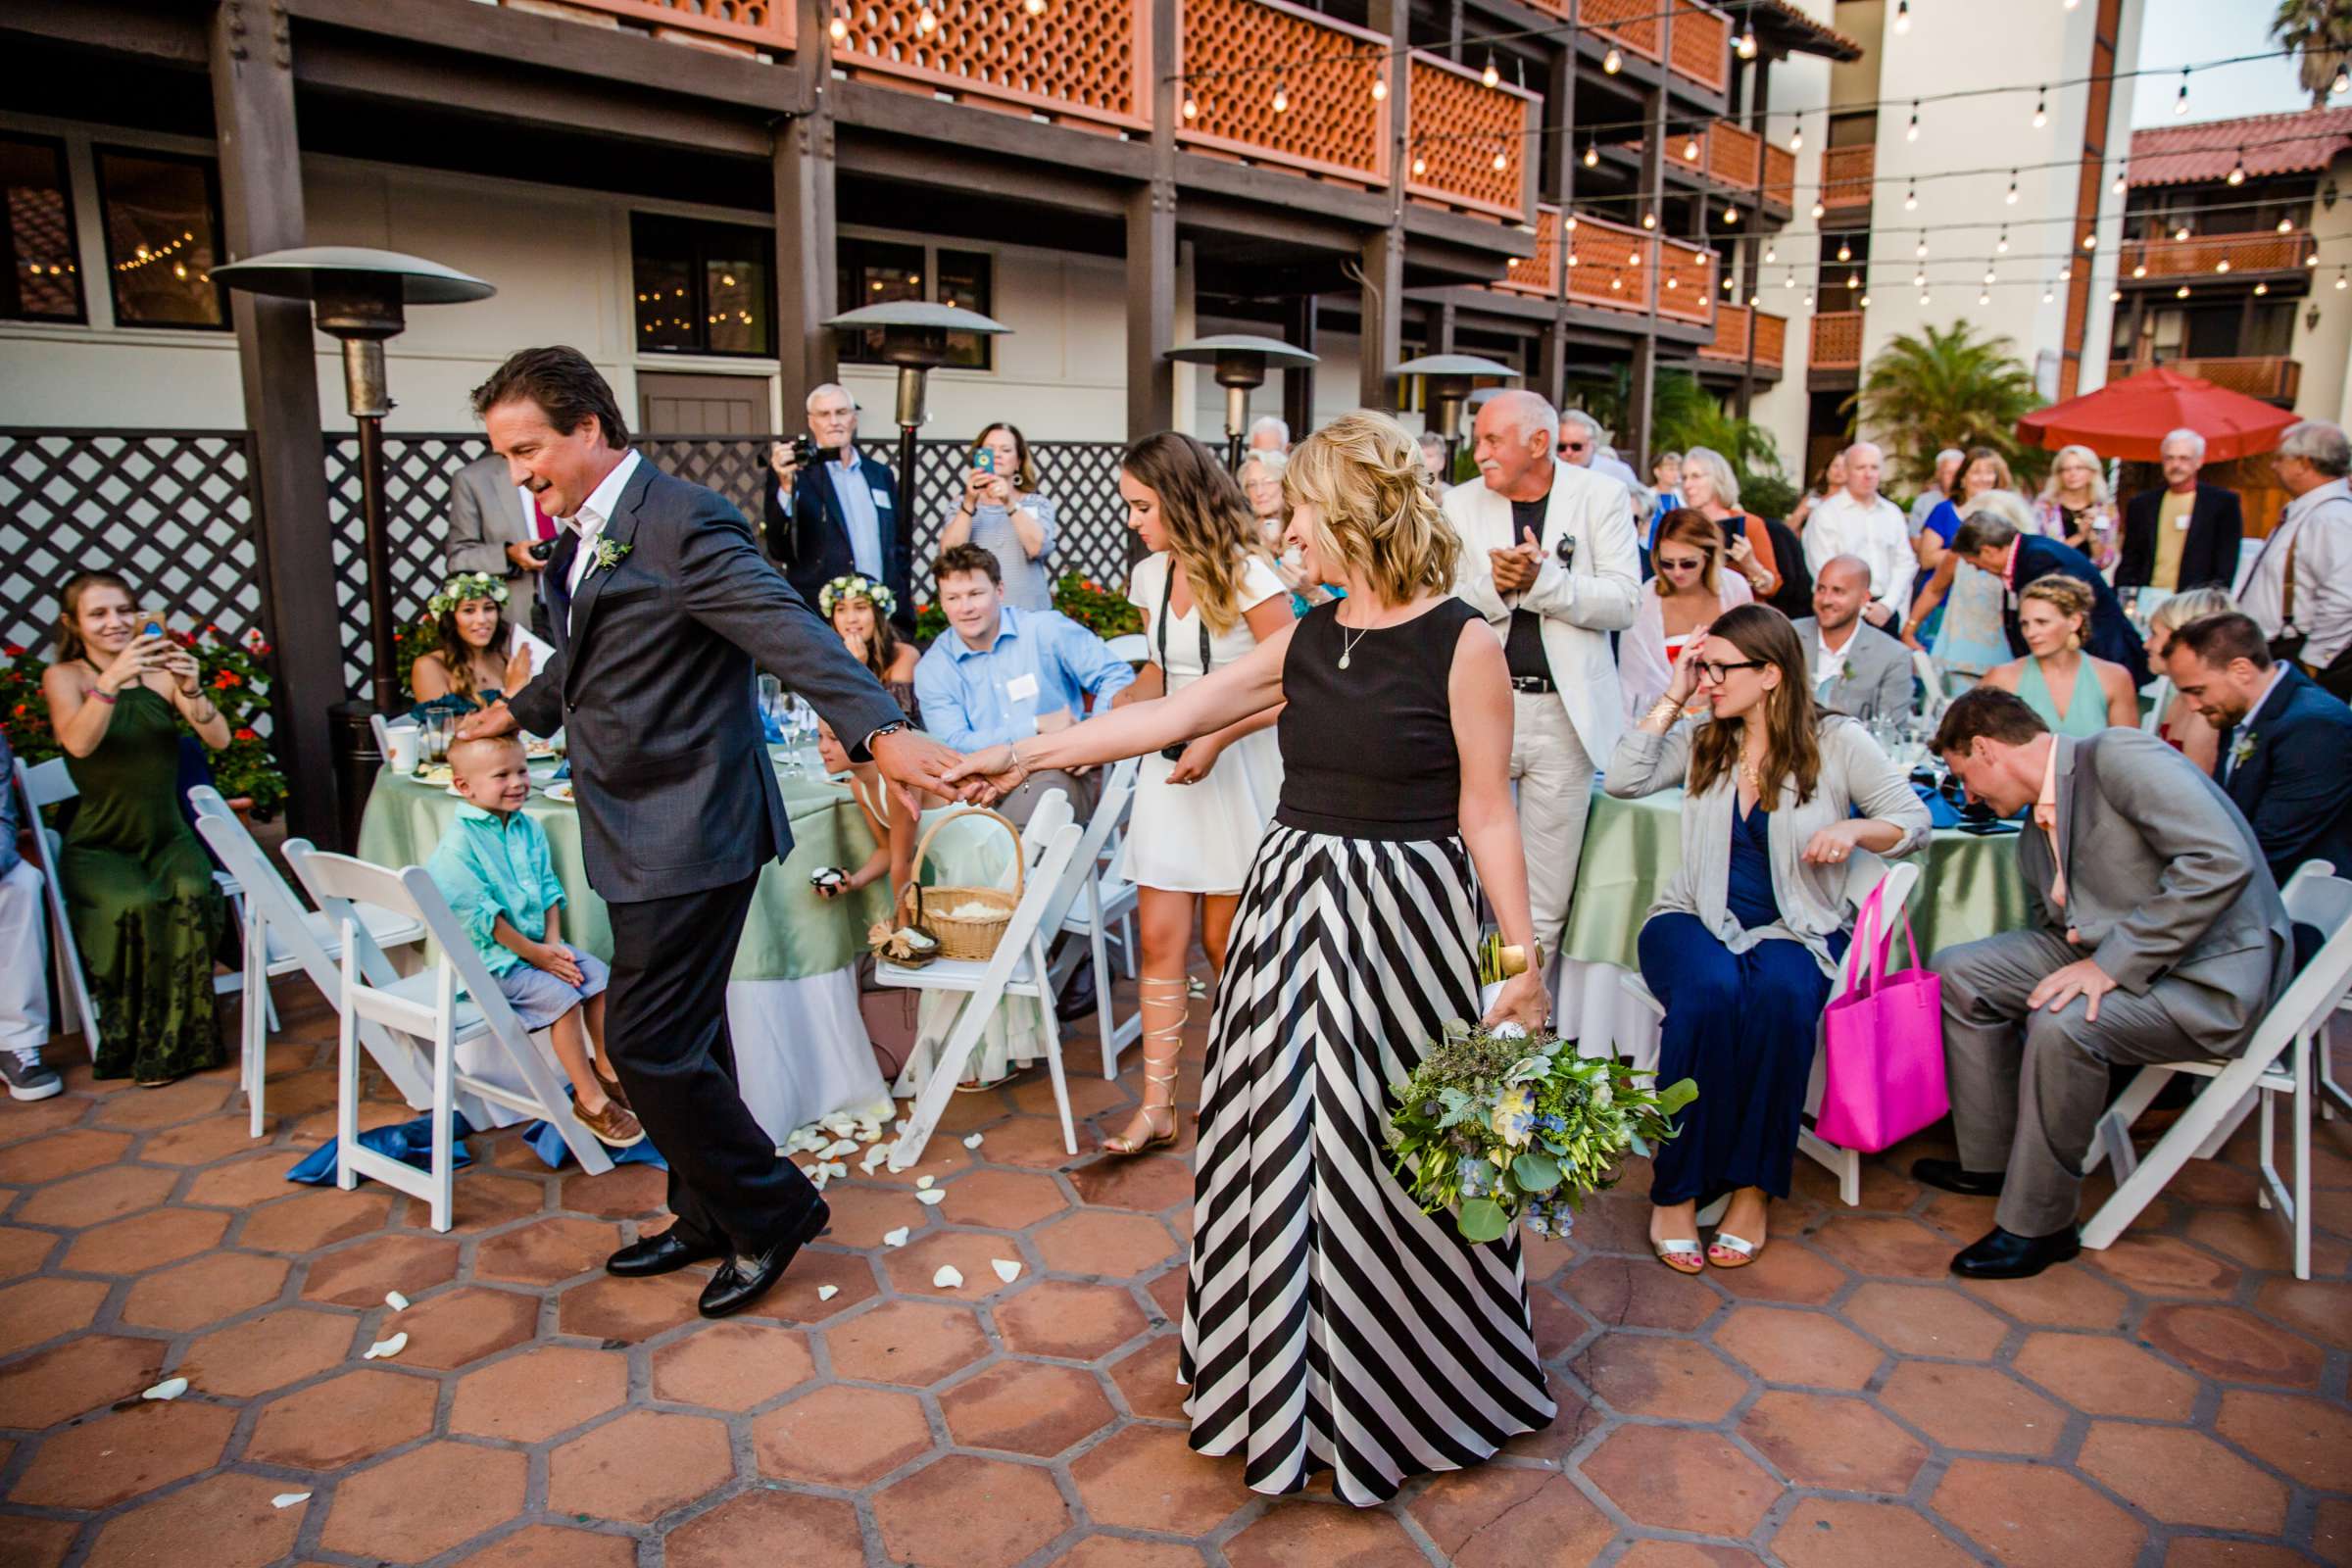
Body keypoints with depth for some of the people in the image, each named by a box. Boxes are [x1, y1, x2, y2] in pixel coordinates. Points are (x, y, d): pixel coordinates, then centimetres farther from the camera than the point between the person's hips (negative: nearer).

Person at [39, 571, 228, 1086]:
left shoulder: (160, 671, 4)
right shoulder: (63, 676, -1)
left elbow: (219, 739, -8)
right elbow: (79, 743, -21)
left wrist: (191, 689, -28)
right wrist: (112, 680, -37)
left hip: (167, 837, 2)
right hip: (98, 846, -2)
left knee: (192, 895, -28)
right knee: (136, 906, -30)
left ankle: (179, 1039, -14)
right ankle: (135, 1043, -13)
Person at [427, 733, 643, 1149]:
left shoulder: (529, 828, 6)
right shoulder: (459, 843, -16)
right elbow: (480, 915, -17)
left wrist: (553, 944, -4)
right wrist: (533, 953, -15)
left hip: (540, 945, 7)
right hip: (493, 956, -7)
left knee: (599, 976, -5)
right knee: (562, 997, -22)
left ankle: (607, 1070, 11)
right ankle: (589, 1100, -12)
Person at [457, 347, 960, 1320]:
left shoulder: (683, 522, -17)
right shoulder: (582, 537, 12)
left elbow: (790, 632, -29)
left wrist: (880, 730, -43)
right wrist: (518, 711, 47)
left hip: (687, 835, -10)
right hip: (640, 837, 10)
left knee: (650, 1045, -6)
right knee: (680, 1039, 18)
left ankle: (771, 1209, 14)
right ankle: (713, 1219, 33)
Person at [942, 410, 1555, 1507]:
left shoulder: (1462, 643, -10)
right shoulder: (1306, 639, 7)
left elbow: (1487, 816, -8)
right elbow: (1170, 715, 8)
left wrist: (1522, 959, -9)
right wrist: (1028, 754, 8)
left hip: (1401, 915, -6)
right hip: (1293, 896, 6)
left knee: (1389, 1154, 5)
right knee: (1279, 1140, 13)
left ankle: (1402, 1388, 32)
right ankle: (1287, 1371, 37)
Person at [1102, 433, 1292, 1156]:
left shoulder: (1247, 575, -13)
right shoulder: (1151, 576, 6)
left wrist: (1215, 740, -21)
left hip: (1236, 767, -5)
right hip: (1169, 764, 5)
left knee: (1223, 941, 5)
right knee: (1159, 937, 1)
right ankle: (1157, 1105, 9)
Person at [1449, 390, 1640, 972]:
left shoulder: (1601, 497, 2)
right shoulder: (1462, 504, 6)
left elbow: (1623, 601, -7)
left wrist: (1542, 579, -19)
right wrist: (1494, 586, -16)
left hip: (1565, 712, -1)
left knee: (1545, 901, 6)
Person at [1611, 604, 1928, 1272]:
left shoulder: (1835, 741, 3)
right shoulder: (1700, 741, 9)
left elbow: (1913, 820, 4)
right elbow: (1622, 780, -6)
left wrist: (1854, 828, -18)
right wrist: (1673, 696, -2)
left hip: (1793, 929, -1)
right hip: (1695, 918, 1)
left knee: (1781, 996, -36)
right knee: (1710, 991, -34)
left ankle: (1753, 1187, -21)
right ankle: (1675, 1191, -24)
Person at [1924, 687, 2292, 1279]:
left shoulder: (2118, 754, -16)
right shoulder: (2034, 836, 11)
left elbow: (2221, 860, -27)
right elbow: (2051, 931, 17)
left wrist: (2113, 963, -27)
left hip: (2210, 973, -9)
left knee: (2063, 1023, -32)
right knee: (1958, 971, 1)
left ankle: (2037, 1225, -13)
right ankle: (1991, 1159, 13)